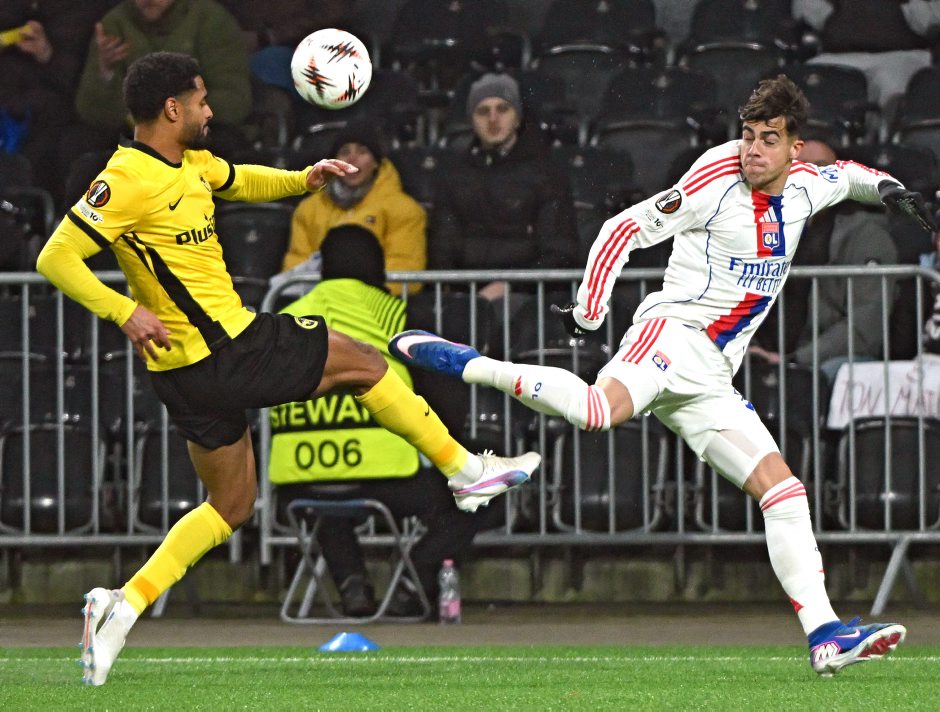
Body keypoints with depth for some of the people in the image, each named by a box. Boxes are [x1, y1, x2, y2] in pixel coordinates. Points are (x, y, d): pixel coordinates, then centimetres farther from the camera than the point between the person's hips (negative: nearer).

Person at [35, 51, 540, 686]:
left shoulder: (189, 163, 9)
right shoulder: (128, 181, -19)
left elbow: (241, 181, 29)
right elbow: (55, 259, -21)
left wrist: (304, 179, 11)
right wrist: (125, 311, -31)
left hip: (193, 370, 10)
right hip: (224, 353, -10)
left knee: (232, 507, 16)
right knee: (363, 363, 7)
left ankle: (123, 606, 4)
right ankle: (468, 472, 21)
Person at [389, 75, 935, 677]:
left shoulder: (803, 187, 13)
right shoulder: (717, 181, -8)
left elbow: (842, 175, 38)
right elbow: (627, 228, -6)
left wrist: (885, 187, 18)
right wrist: (588, 313, -11)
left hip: (710, 379, 7)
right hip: (674, 330, -7)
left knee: (783, 489, 0)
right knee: (600, 409, -38)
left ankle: (824, 637, 0)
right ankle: (462, 364, -25)